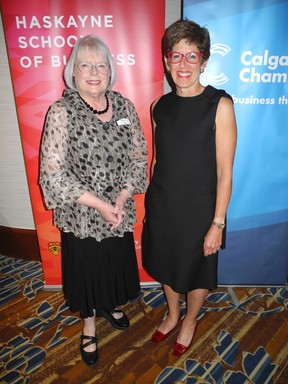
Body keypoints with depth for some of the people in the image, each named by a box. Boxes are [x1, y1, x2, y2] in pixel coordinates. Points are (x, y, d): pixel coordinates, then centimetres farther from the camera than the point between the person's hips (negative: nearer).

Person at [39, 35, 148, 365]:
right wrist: (99, 204, -19)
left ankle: (110, 306, 55)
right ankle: (89, 325, 46)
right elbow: (53, 173, -17)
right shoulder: (61, 112, -14)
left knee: (116, 262, 22)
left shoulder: (124, 106, -3)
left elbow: (139, 156, 0)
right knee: (86, 267, 16)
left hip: (119, 211, 4)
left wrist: (122, 199, -12)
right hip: (81, 215, -3)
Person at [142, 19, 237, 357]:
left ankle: (189, 321, 48)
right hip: (161, 207, 5)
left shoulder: (219, 105, -14)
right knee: (166, 265, 22)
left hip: (198, 210, -4)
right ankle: (172, 314, 52)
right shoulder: (160, 106, 0)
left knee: (197, 271, 17)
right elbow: (157, 160, 7)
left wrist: (218, 223, -13)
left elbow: (224, 172, -14)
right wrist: (150, 205, 10)